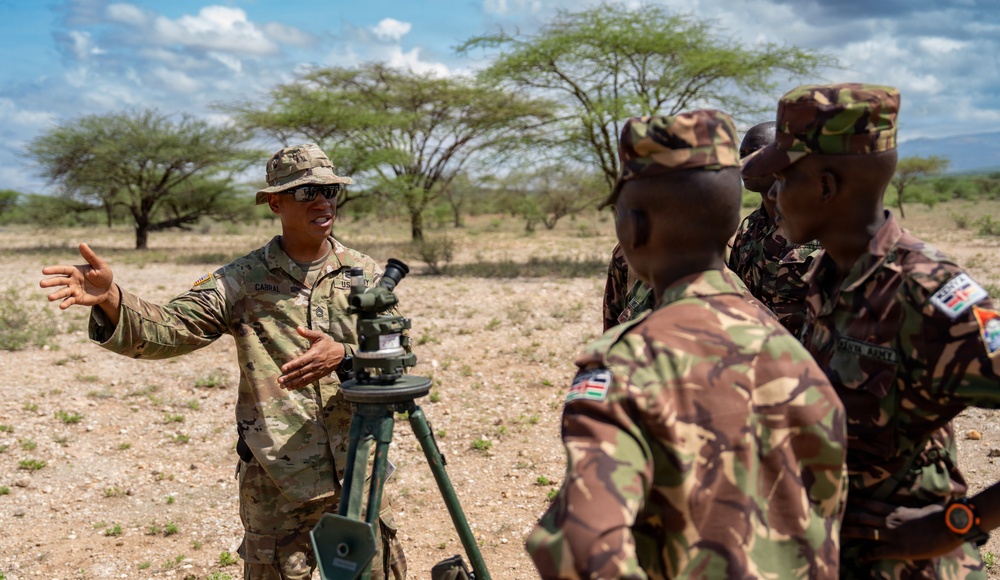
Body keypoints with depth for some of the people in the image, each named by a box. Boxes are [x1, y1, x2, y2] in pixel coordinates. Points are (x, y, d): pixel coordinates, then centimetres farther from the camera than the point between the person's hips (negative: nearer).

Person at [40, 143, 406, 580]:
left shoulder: (364, 275, 4)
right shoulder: (243, 281, 0)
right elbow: (168, 330, -10)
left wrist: (344, 354, -22)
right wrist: (111, 298, -28)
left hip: (357, 474, 2)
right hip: (275, 481, -1)